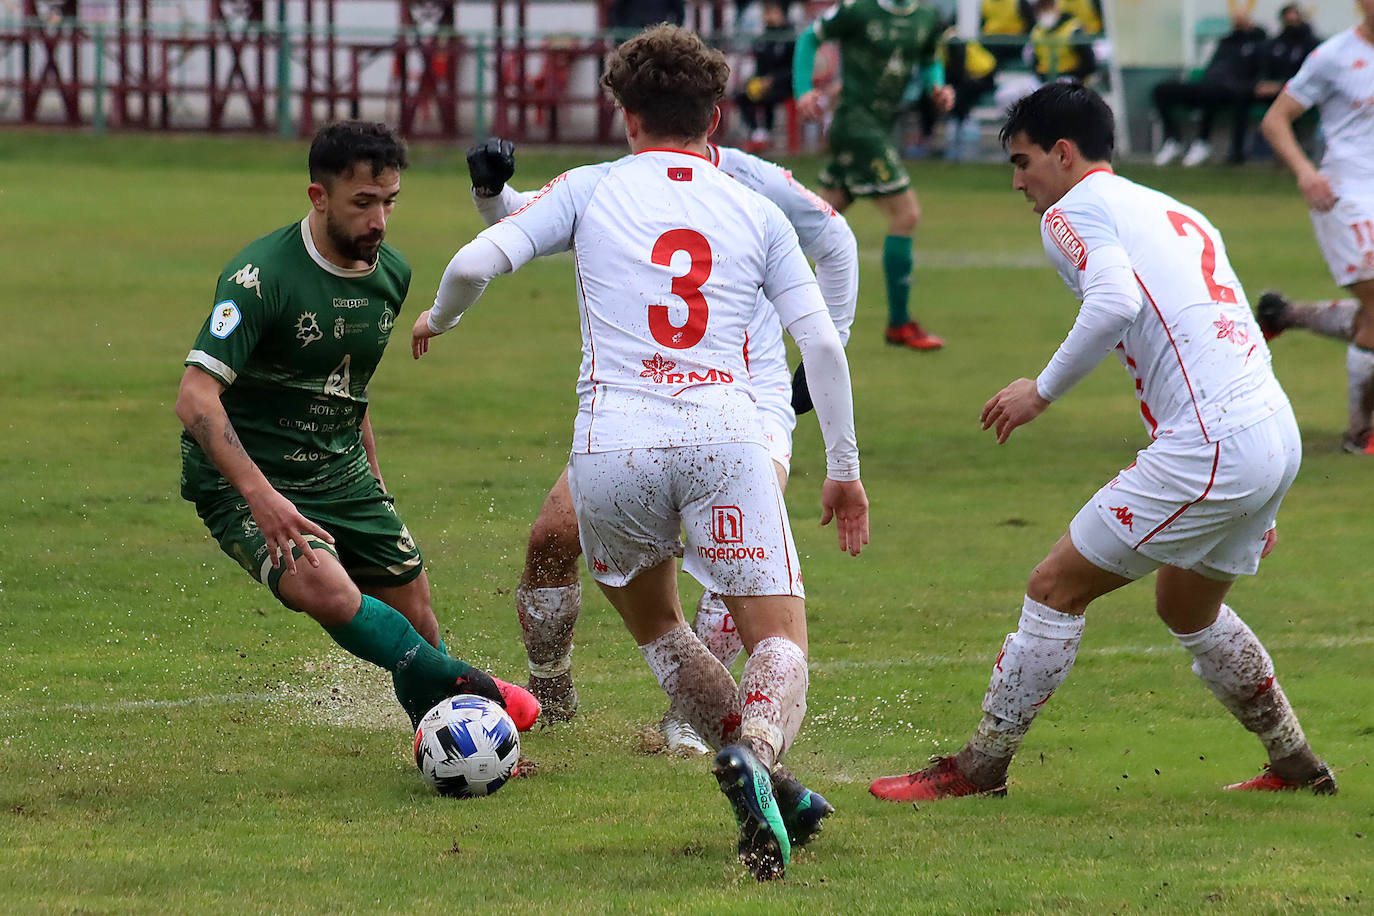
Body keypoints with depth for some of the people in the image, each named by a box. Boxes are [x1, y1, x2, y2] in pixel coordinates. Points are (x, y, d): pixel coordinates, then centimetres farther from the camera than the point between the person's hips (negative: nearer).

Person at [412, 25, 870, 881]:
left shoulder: (590, 189, 12)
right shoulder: (757, 212, 15)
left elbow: (475, 263, 3)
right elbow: (823, 342, 9)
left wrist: (438, 319, 25)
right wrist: (845, 470, 16)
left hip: (613, 442, 0)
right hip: (725, 433, 0)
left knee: (654, 621, 25)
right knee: (780, 639, 1)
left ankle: (765, 782, 11)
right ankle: (756, 760, -32)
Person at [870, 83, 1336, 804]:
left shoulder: (1074, 210, -1)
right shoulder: (1175, 213, 25)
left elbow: (1116, 301, -22)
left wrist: (1043, 390, -12)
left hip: (1208, 446, -9)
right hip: (1279, 436, 9)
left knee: (1055, 588, 1)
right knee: (1187, 608, 29)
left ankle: (979, 768, 6)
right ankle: (1296, 765, 36)